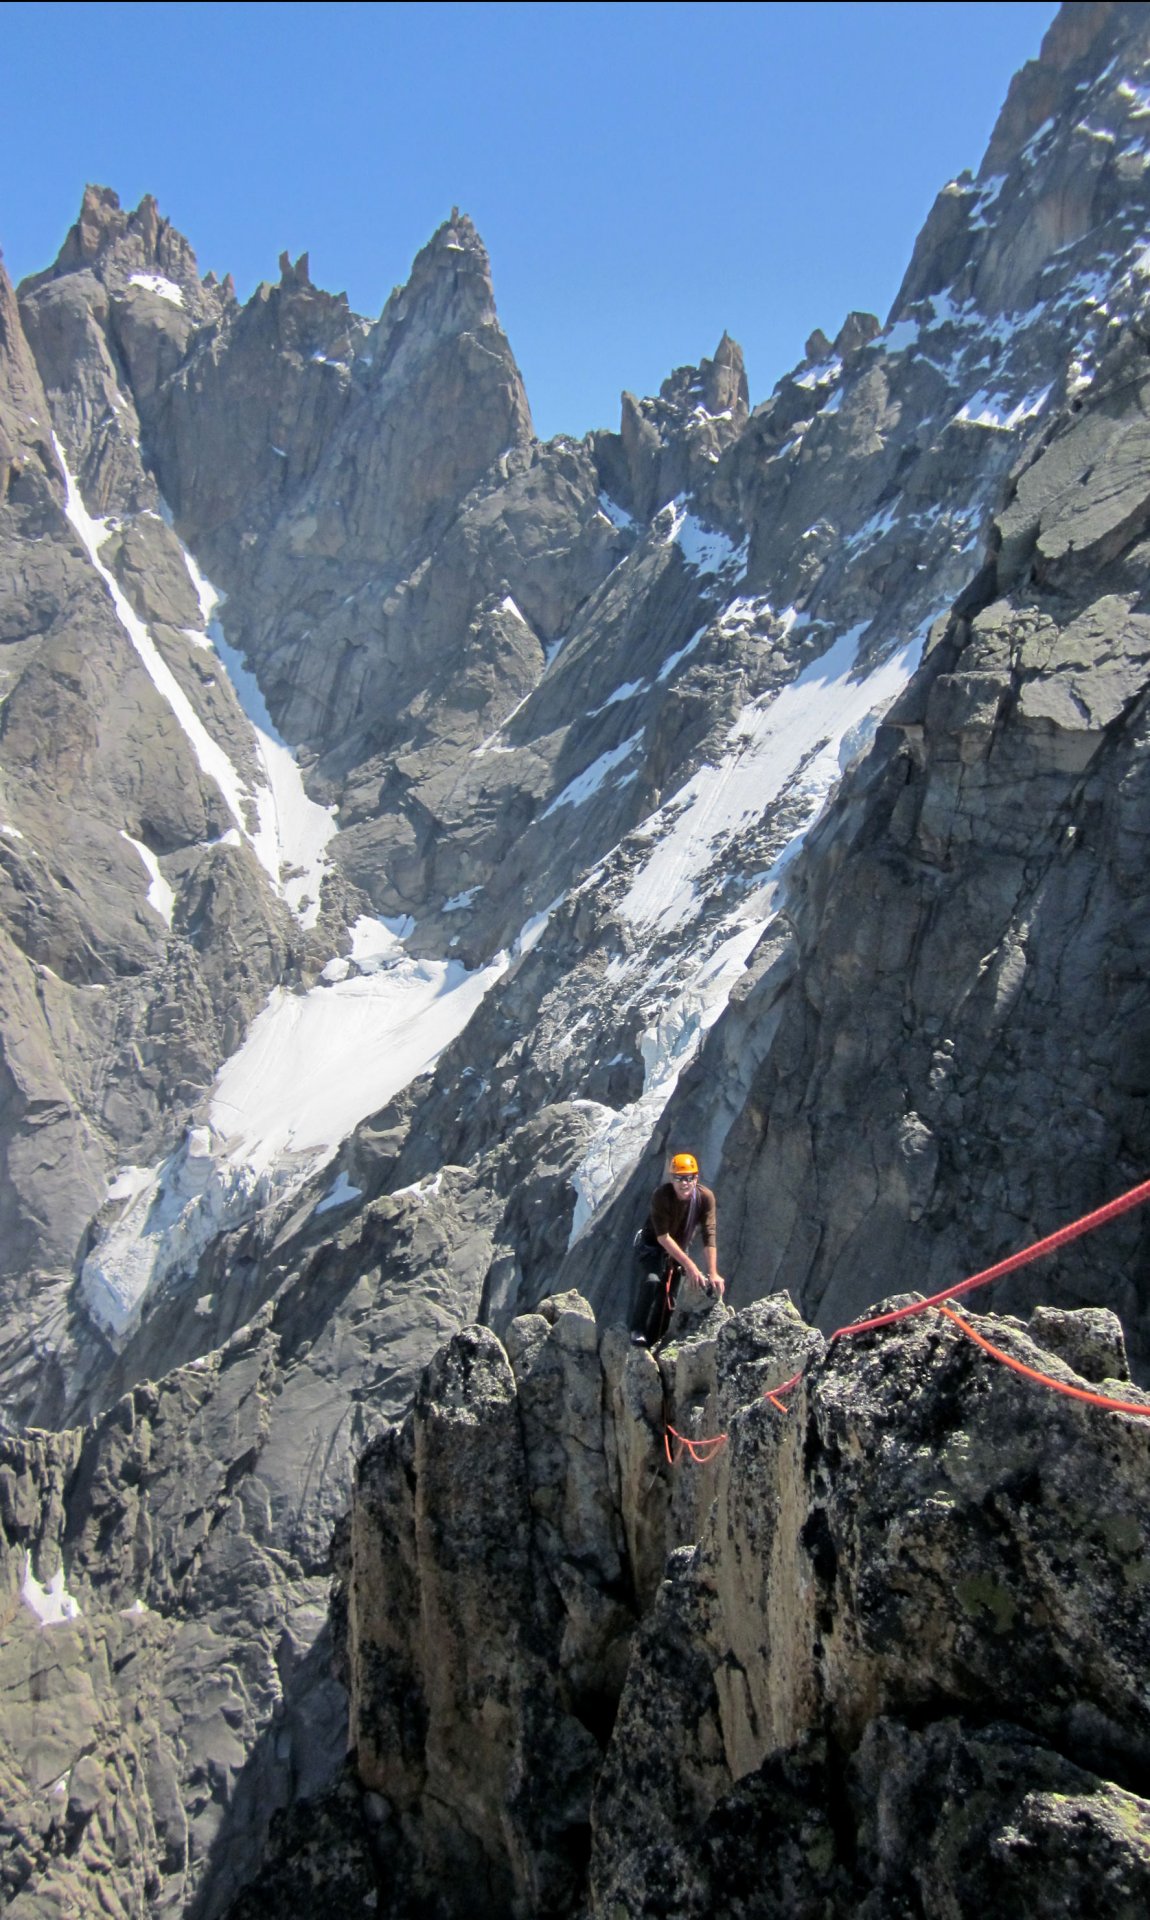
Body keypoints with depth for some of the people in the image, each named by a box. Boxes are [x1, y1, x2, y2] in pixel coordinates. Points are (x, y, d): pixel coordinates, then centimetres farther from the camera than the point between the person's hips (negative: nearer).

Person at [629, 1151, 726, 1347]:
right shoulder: (661, 1196, -32)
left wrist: (713, 1273, -31)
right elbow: (662, 1236, -32)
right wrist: (689, 1265, -37)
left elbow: (709, 1236, -24)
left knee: (670, 1297, 3)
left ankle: (654, 1340, 21)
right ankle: (637, 1330, -15)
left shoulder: (706, 1197, -24)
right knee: (652, 1280, -30)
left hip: (679, 1248, 4)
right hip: (652, 1245, -4)